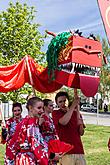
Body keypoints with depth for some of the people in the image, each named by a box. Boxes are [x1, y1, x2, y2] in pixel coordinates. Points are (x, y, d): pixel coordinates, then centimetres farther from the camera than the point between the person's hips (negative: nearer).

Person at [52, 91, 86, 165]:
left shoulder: (75, 113, 13)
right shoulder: (56, 113, 1)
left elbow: (81, 133, 7)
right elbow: (63, 122, -21)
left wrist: (78, 112, -4)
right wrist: (73, 105, -14)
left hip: (79, 151, 4)